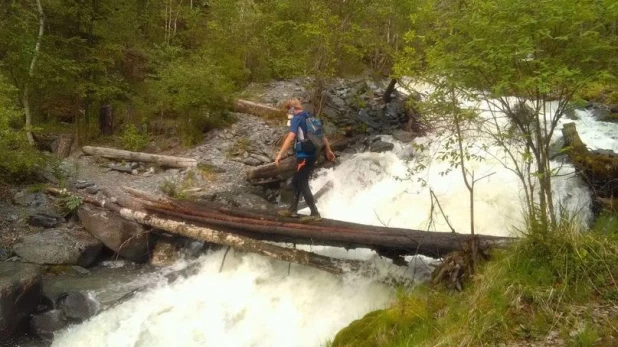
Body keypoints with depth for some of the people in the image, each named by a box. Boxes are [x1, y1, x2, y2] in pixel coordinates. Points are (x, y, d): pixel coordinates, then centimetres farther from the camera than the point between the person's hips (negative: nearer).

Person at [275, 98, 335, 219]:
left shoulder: (296, 118, -11)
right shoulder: (310, 118, 14)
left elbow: (290, 137, -23)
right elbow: (322, 135, 19)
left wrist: (280, 154, -26)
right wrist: (328, 150, 29)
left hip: (304, 156, -9)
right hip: (312, 154, 9)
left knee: (303, 185, -2)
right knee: (295, 182, 17)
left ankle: (315, 213, -3)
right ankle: (292, 210, 22)